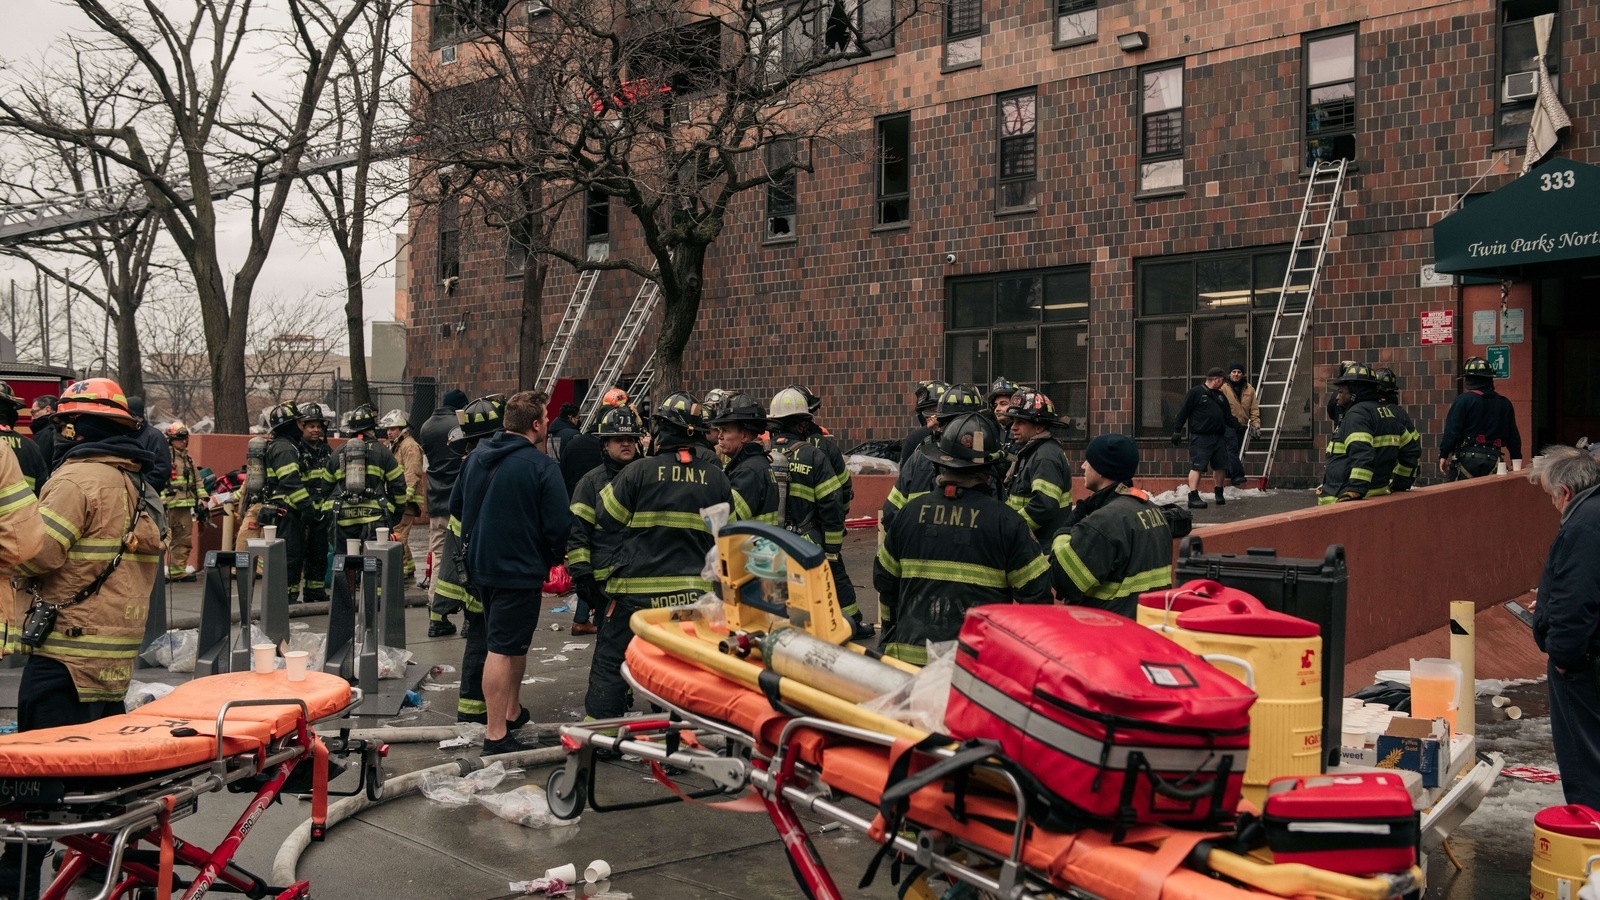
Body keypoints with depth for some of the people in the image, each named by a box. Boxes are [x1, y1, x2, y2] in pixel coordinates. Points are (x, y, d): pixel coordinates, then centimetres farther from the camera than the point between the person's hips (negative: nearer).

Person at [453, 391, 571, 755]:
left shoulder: (477, 456, 4)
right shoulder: (541, 466, -18)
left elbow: (455, 506, 14)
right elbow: (559, 525, -18)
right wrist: (554, 557, 2)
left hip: (481, 565, 8)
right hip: (521, 570, -8)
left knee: (515, 641, 22)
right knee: (503, 650, -5)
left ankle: (511, 711, 36)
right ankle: (496, 735, -1)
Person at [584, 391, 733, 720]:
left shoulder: (640, 471, -10)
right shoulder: (716, 478, 1)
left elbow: (607, 519, -1)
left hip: (638, 588, -3)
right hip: (695, 593, 3)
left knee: (610, 662, 8)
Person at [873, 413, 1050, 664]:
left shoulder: (910, 512, 4)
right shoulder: (1005, 521, -6)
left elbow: (884, 580, 14)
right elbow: (1036, 592, -3)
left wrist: (892, 635, 28)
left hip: (910, 654, 3)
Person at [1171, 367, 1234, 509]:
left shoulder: (1220, 395, 19)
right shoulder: (1195, 392, -4)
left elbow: (1228, 416, 22)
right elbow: (1183, 413, -6)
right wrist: (1177, 431, -11)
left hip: (1219, 437, 7)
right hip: (1200, 438, -7)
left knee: (1220, 467, 10)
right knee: (1197, 467, -12)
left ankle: (1219, 495, 27)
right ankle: (1193, 498, -12)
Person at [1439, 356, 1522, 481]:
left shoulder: (1463, 400, -5)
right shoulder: (1504, 404, 11)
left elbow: (1452, 431, -11)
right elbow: (1513, 436, 13)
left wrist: (1444, 455, -8)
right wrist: (1517, 461, 19)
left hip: (1467, 459, -5)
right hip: (1493, 460, 5)